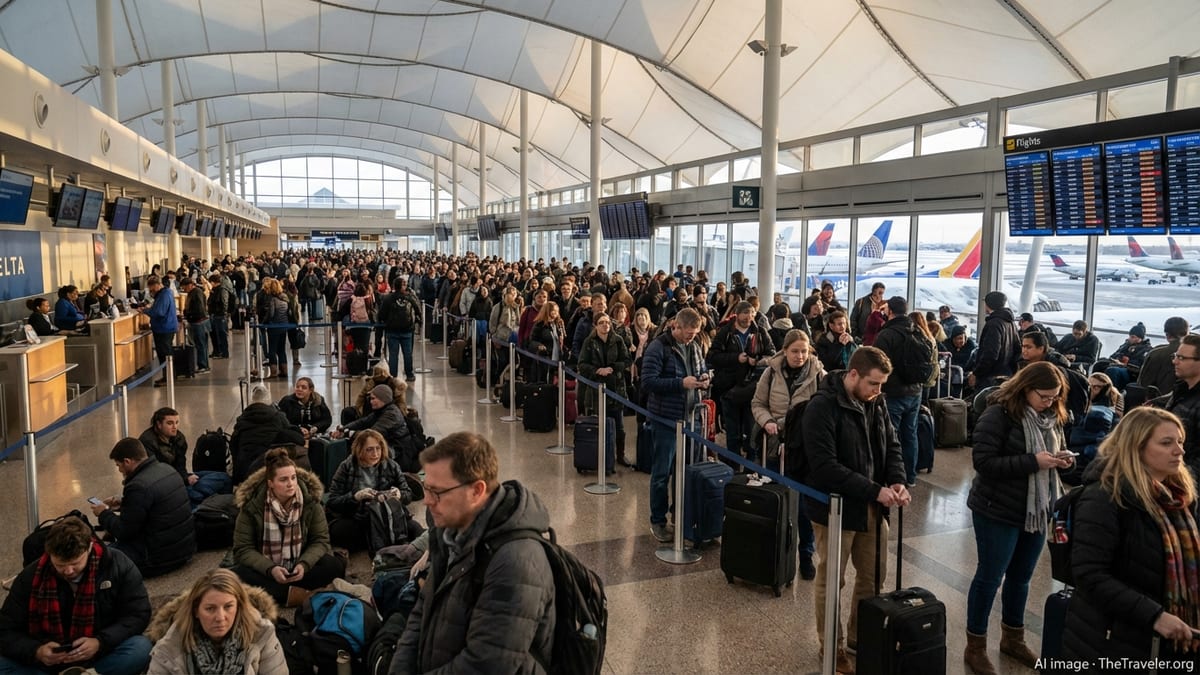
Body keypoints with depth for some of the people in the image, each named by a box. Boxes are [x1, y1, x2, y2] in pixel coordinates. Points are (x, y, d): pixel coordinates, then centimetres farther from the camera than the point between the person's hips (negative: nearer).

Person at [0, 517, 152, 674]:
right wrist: (36, 652, -22)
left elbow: (139, 614, -9)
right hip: (46, 661, 3)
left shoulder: (118, 565, -12)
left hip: (101, 658, -2)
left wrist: (100, 642, -24)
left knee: (141, 648, -31)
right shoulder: (30, 577, -7)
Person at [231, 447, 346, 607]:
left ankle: (275, 591, -27)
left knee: (335, 565, -25)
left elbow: (320, 540, -8)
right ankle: (295, 594, -31)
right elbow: (243, 549, -13)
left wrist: (304, 564, -28)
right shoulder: (252, 506, -13)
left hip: (299, 568, 1)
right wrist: (270, 569, -29)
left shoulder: (310, 500, -10)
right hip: (266, 570, -1)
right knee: (238, 575, -32)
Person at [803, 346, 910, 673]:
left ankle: (861, 637, 40)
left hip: (872, 508, 7)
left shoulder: (877, 402, 2)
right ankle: (832, 646, 28)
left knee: (874, 576, 19)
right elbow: (824, 466, -26)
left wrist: (898, 481, -11)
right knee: (831, 581, 9)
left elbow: (892, 446, 10)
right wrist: (875, 490, -26)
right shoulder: (822, 407, -21)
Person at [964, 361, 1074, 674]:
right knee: (989, 577, 4)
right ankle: (975, 647, 19)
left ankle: (1013, 638, 38)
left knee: (1021, 577, 19)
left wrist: (1062, 459, -6)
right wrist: (1033, 461, -26)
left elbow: (1058, 449, 18)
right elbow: (984, 461, -23)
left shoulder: (1052, 416, 4)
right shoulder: (999, 414, -18)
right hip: (998, 511, -7)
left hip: (1037, 510, 7)